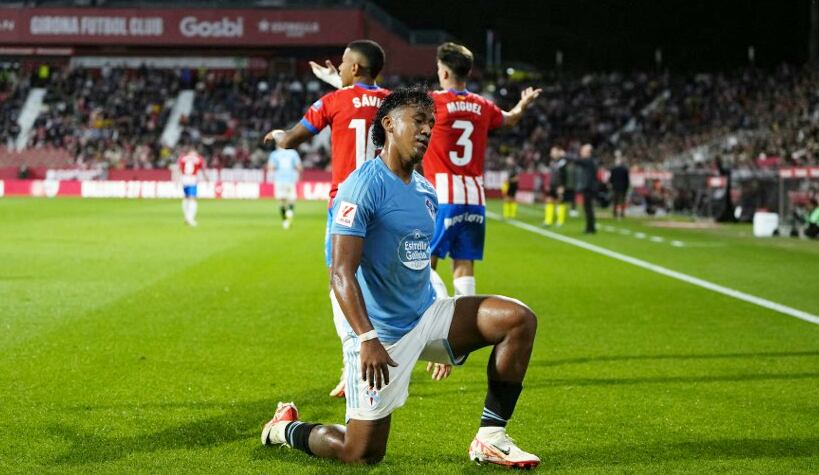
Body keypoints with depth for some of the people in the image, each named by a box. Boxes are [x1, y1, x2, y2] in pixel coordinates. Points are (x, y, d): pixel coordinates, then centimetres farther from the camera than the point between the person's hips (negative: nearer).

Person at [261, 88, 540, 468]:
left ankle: (490, 438, -4)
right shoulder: (363, 186, -15)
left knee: (520, 319, -9)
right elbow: (341, 274, -21)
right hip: (380, 334, -7)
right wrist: (366, 339, -31)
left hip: (426, 315, 7)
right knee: (363, 454, -5)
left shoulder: (427, 192, 11)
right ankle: (286, 427, 26)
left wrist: (445, 334, 26)